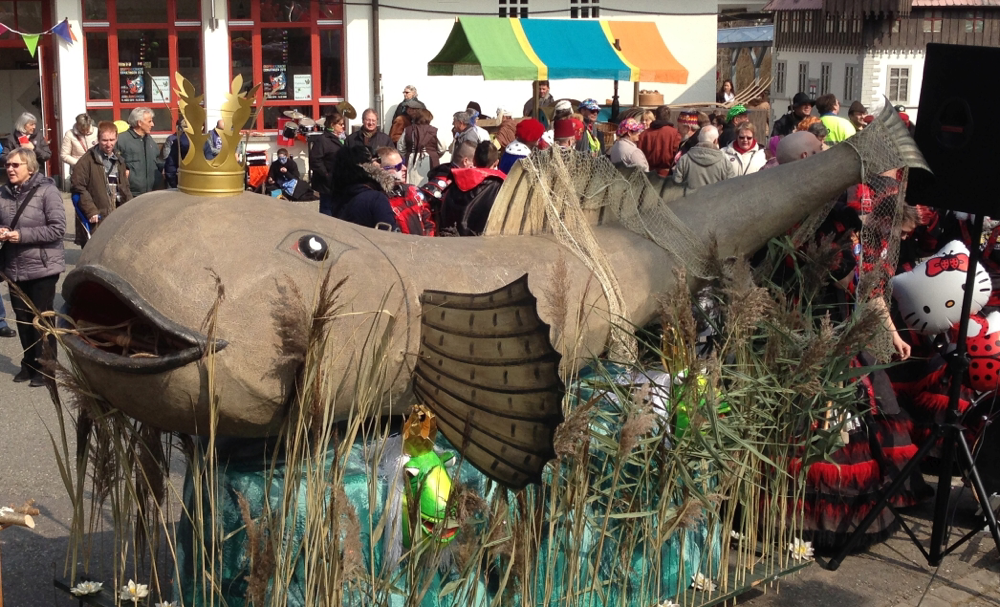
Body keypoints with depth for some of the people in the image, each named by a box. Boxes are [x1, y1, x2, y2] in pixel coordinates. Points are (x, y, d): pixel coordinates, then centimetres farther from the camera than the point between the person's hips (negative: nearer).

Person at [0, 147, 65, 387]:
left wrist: (22, 235, -20)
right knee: (23, 318, 13)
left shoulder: (46, 190, -12)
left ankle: (45, 367, 15)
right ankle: (29, 364, 27)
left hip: (42, 267, -5)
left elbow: (57, 229, -17)